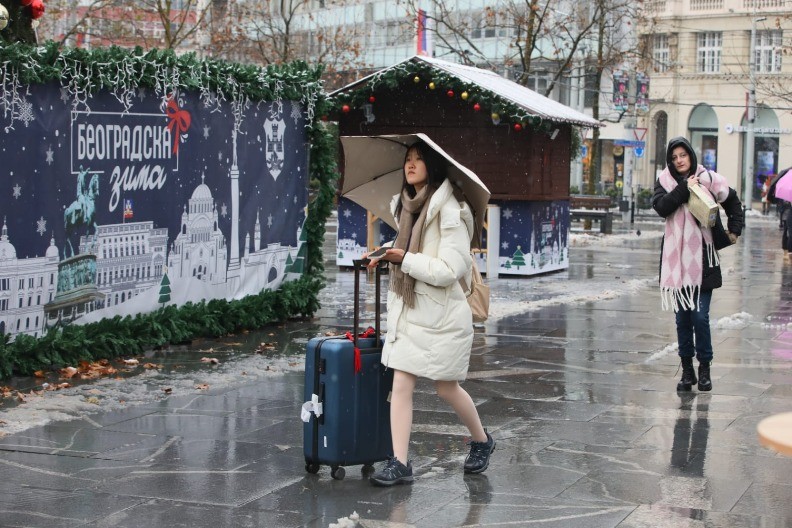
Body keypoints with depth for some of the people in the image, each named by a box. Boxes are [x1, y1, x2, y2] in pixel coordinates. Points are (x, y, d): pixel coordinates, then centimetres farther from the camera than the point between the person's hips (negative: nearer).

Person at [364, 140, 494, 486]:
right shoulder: (405, 205, 9)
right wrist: (389, 255, 12)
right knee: (401, 384, 0)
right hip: (406, 309, 7)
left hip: (441, 314, -7)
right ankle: (399, 464, 3)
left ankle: (481, 441, 33)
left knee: (446, 388, 7)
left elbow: (450, 270, -21)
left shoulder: (450, 211, -16)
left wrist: (404, 259, -18)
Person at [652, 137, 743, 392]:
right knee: (682, 317, 6)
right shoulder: (665, 181, 5)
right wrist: (684, 188, -16)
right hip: (676, 258, 1)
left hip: (702, 257, -1)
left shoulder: (708, 179, 3)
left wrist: (734, 229, 11)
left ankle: (704, 368, 7)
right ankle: (687, 370, 14)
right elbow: (661, 206, -13)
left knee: (700, 316, -6)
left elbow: (733, 201, 18)